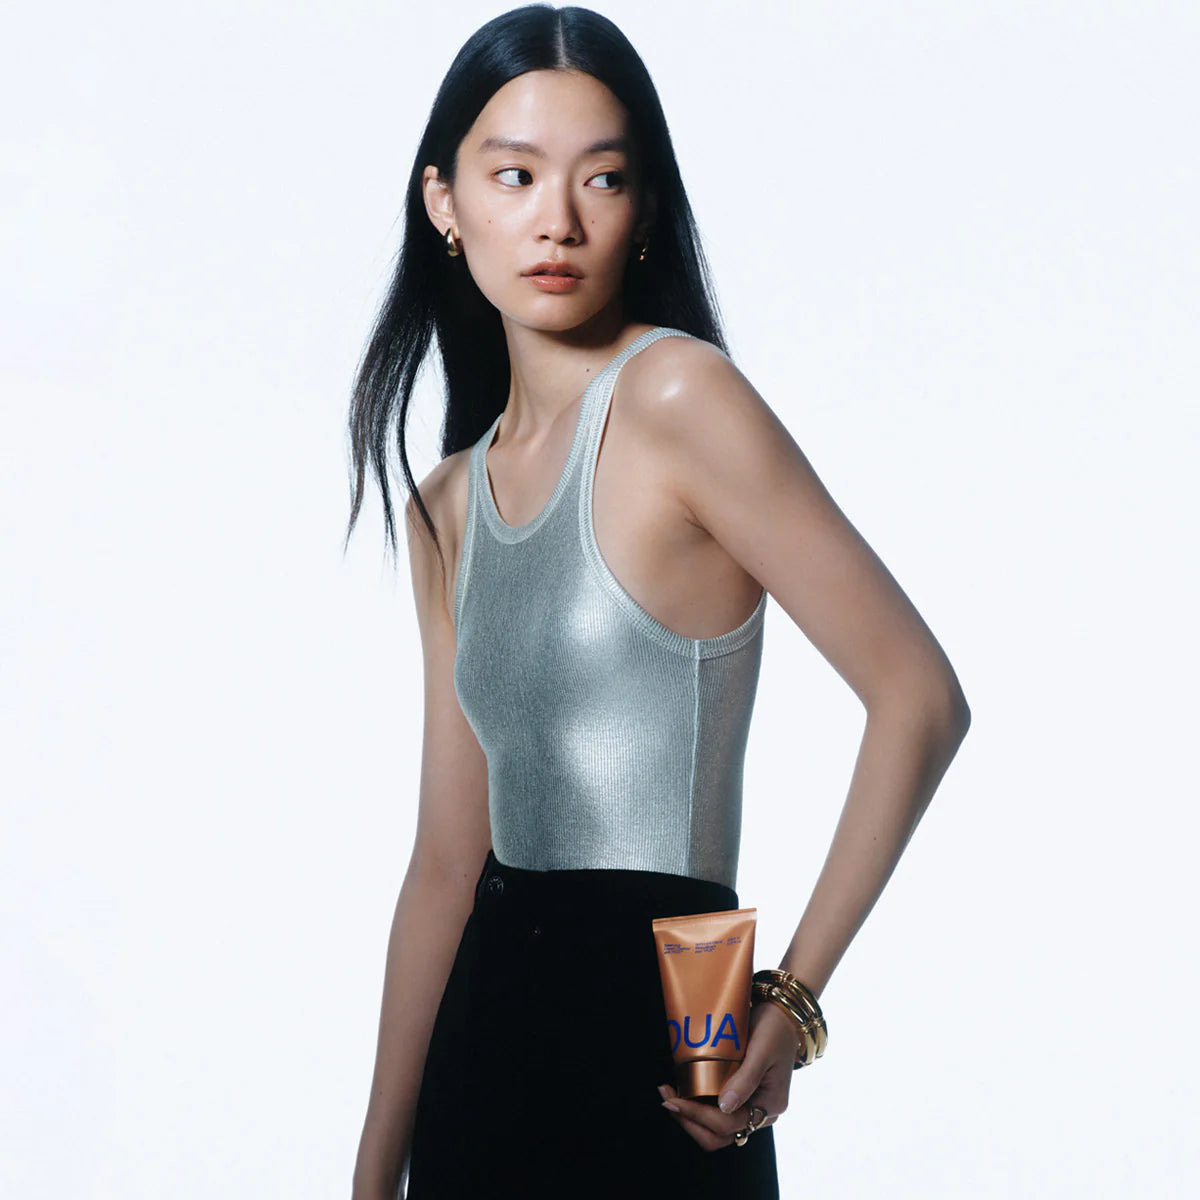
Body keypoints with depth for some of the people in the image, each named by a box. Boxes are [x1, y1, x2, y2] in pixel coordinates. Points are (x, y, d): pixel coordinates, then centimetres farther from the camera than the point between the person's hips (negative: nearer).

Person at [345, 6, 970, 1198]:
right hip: (488, 1030, 6)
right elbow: (448, 861, 8)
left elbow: (920, 697, -15)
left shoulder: (675, 397, -12)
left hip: (652, 1051, -6)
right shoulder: (448, 506, 8)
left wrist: (790, 1005, -14)